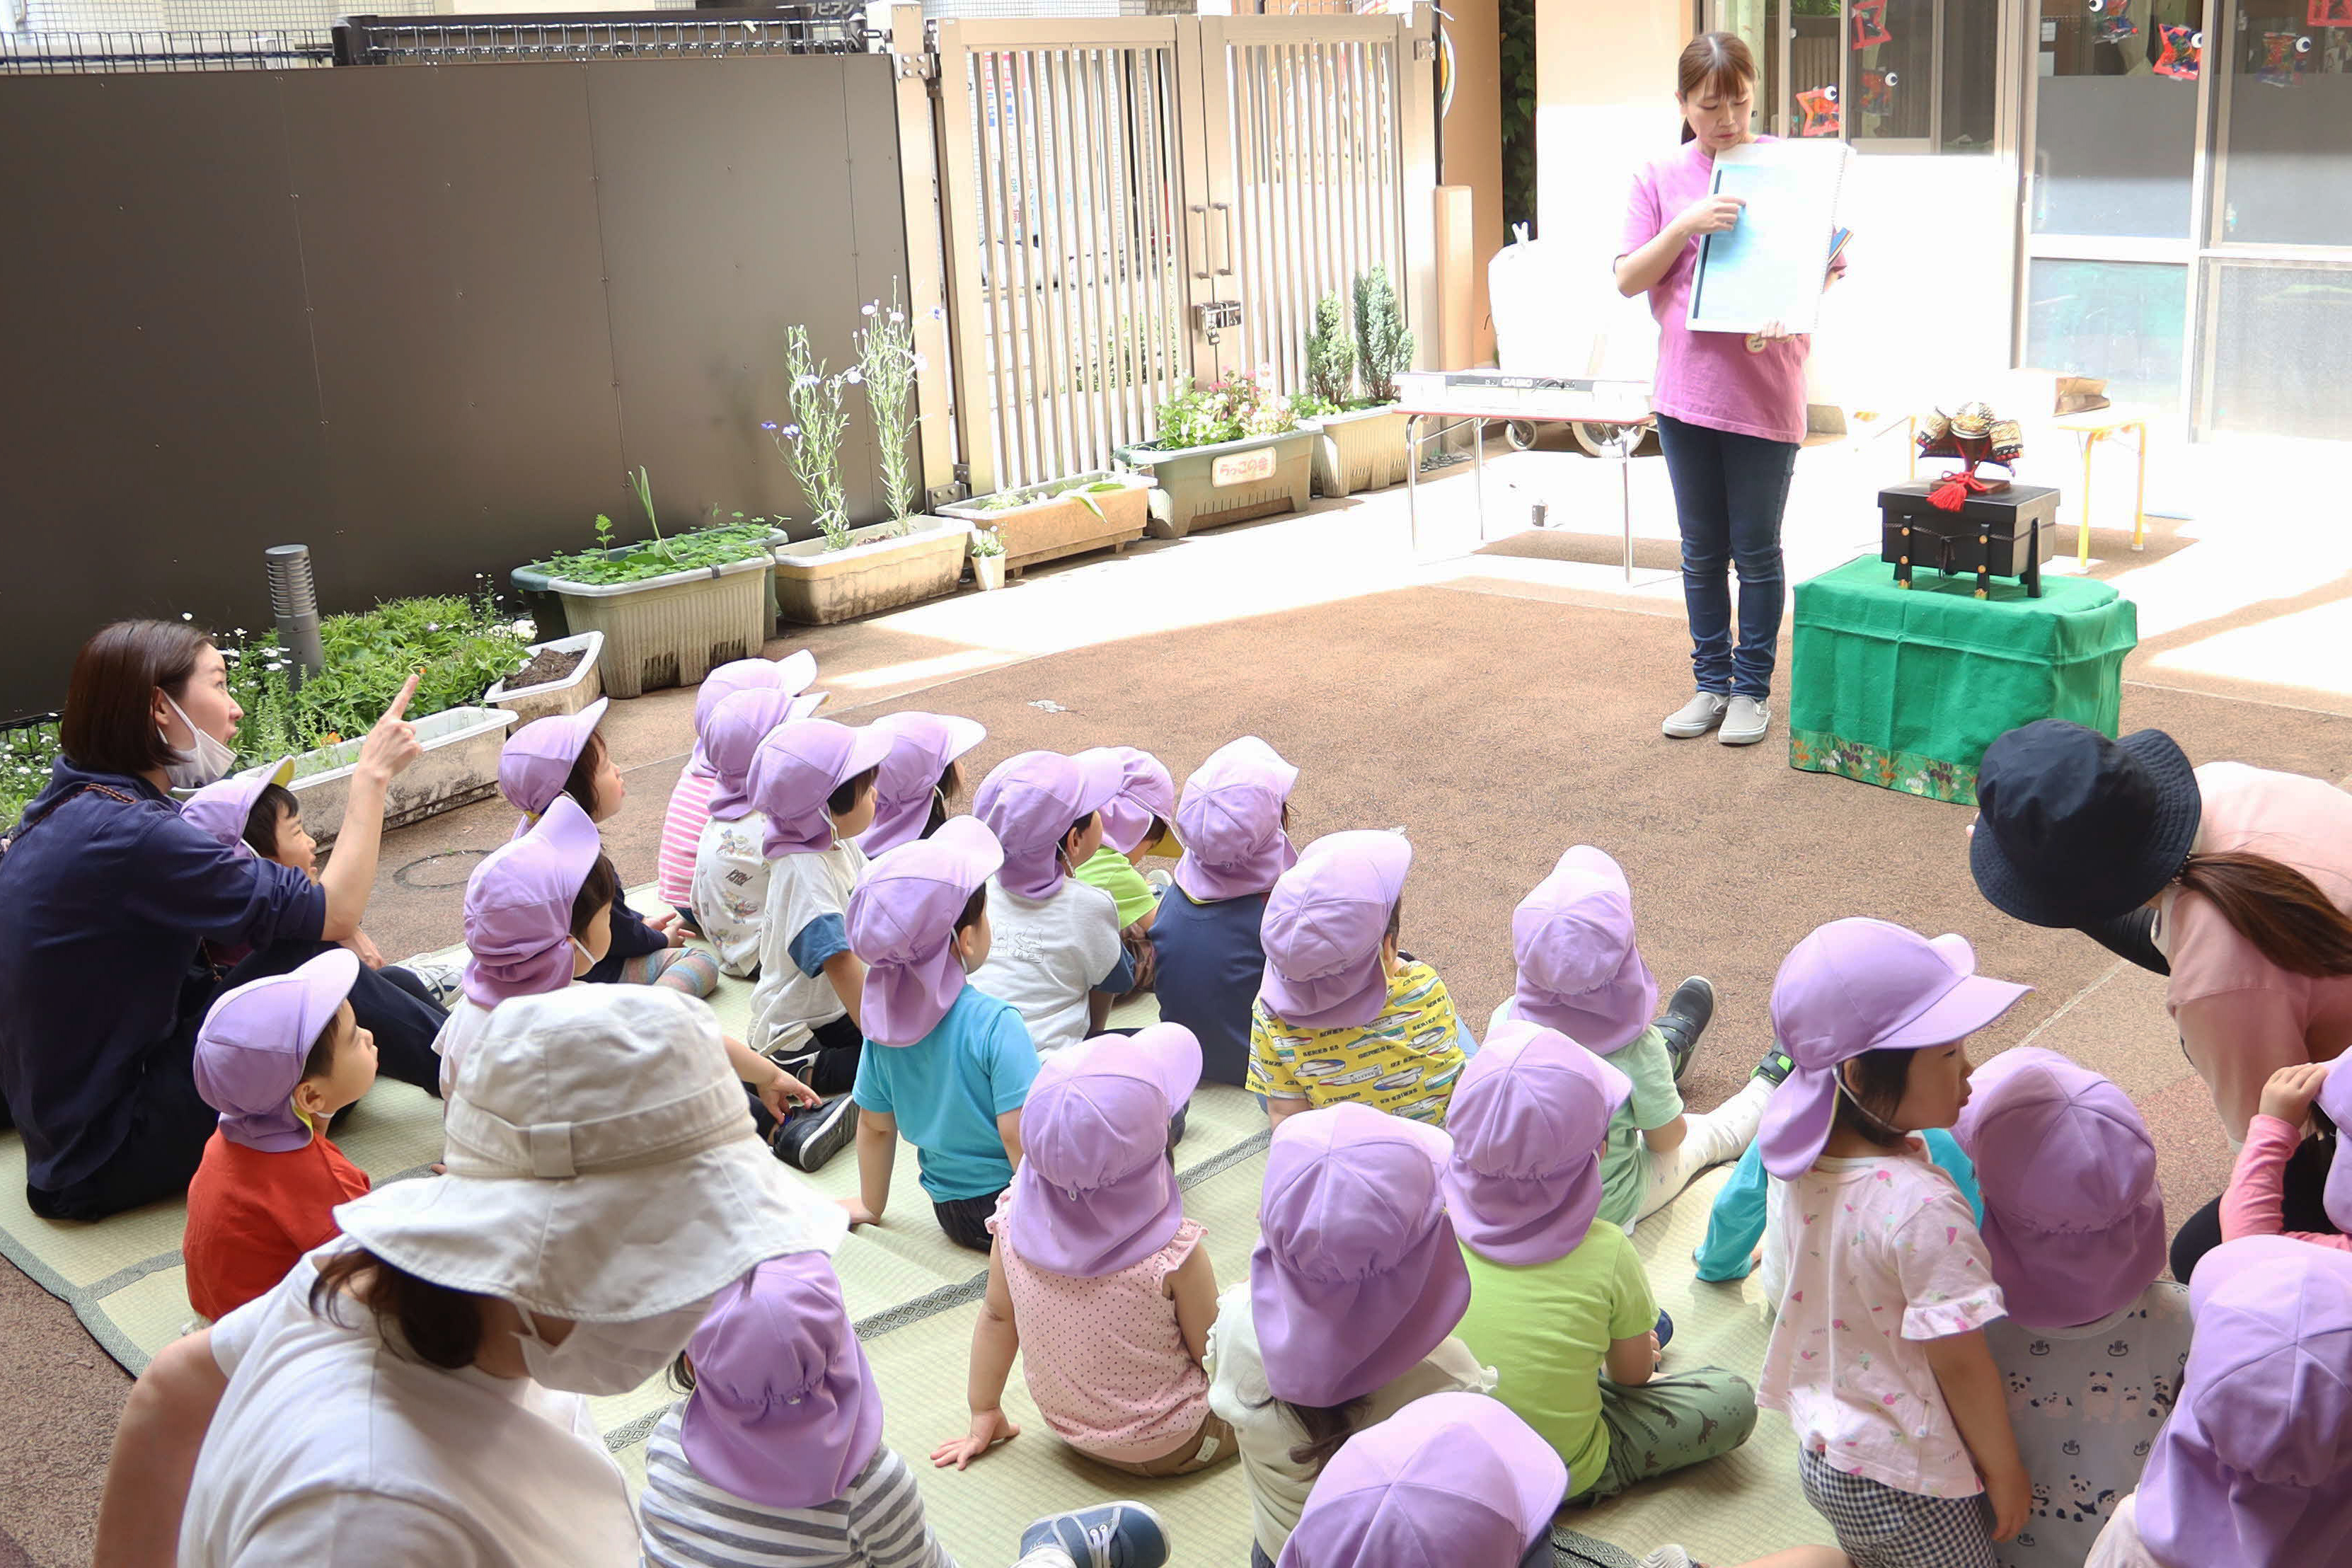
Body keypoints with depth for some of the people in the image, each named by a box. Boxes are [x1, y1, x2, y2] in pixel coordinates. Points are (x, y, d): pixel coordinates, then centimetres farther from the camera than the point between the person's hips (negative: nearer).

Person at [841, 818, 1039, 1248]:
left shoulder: (884, 1013, -5)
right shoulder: (995, 1023, -25)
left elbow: (874, 1124, 5)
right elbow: (1019, 1137, -26)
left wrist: (869, 1206, 19)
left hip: (949, 1209, 8)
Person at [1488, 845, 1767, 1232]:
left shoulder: (1506, 1019, -24)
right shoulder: (1634, 1050, -34)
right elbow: (1667, 1140, -16)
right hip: (1609, 1211, -4)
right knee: (1709, 1134, 23)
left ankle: (1669, 1049, 54)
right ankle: (1768, 1085, 50)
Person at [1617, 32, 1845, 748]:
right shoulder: (1660, 177, 4)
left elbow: (1827, 266, 3)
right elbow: (1628, 280, -1)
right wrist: (1687, 225, -16)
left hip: (1764, 390, -2)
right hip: (1686, 391, 2)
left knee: (1756, 552, 5)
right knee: (1701, 551, 11)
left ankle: (1752, 689, 17)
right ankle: (1711, 682, 23)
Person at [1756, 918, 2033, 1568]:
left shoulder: (1804, 1166, -7)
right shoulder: (1922, 1206, -31)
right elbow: (1959, 1366, -21)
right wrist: (2005, 1472, -6)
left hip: (1824, 1453, 8)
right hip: (1907, 1488, -7)